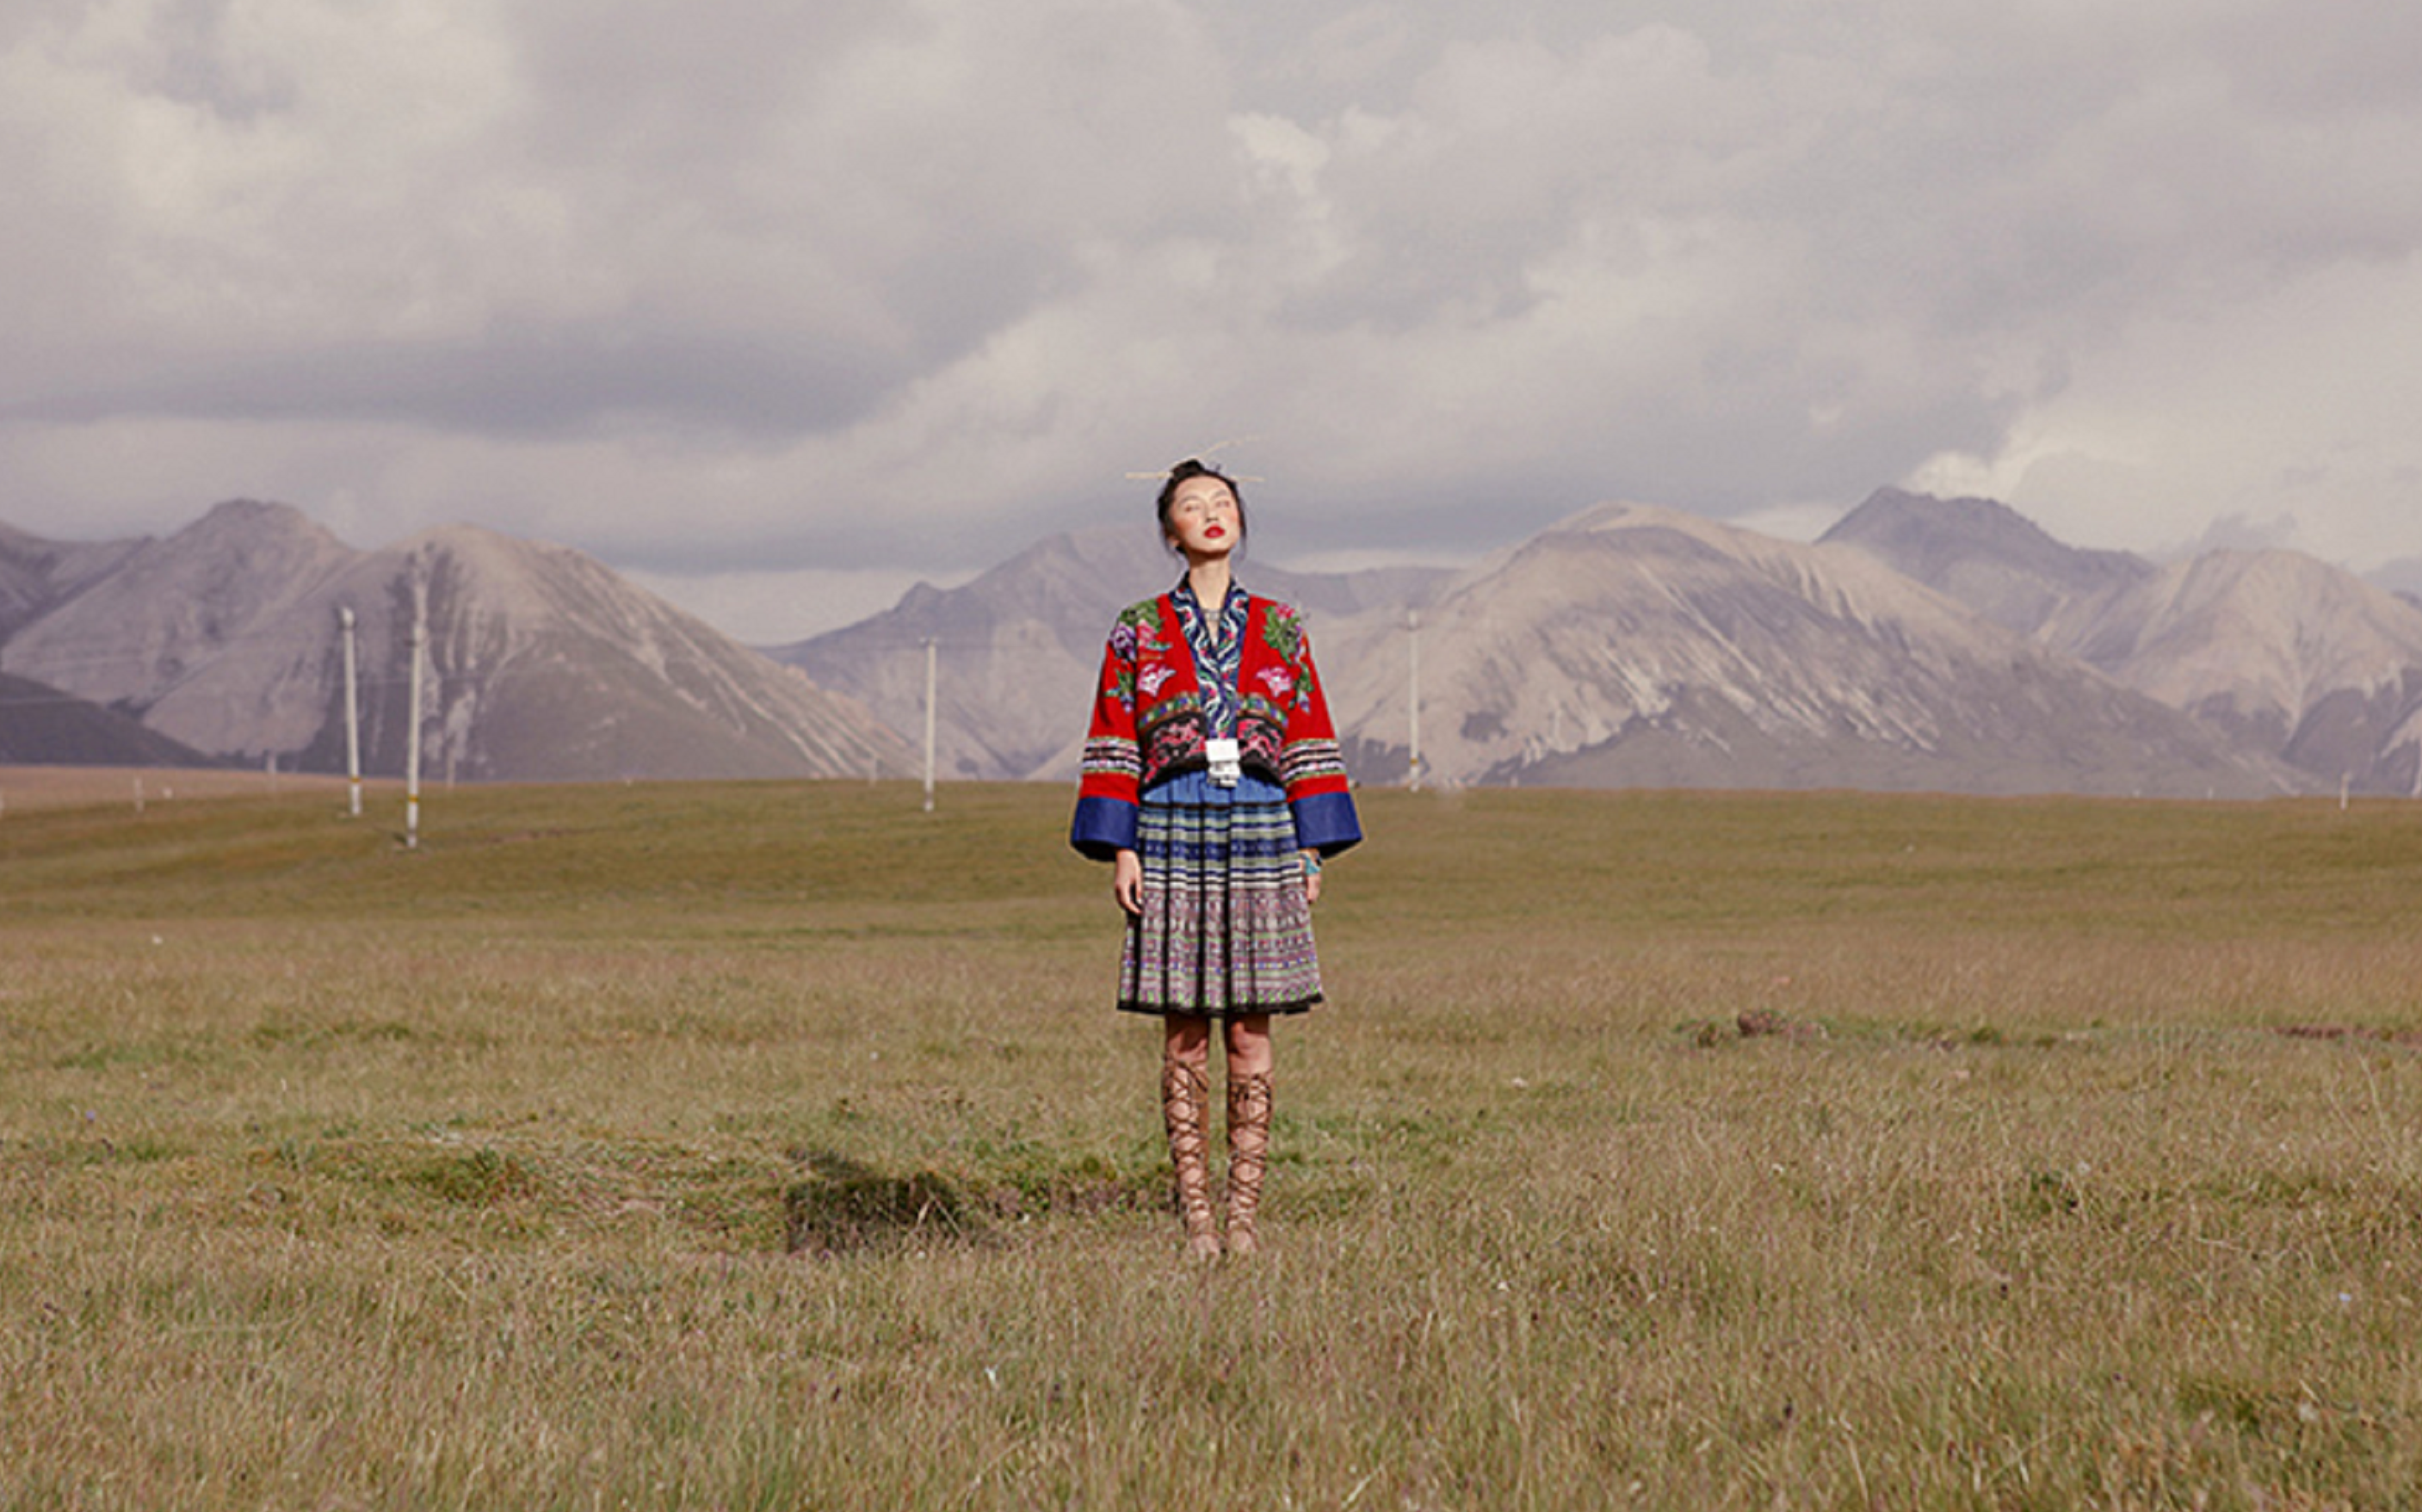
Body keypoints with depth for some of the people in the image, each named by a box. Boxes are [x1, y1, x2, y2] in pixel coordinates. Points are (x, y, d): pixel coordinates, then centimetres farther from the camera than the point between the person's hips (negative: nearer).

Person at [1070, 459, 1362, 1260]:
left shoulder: (1279, 629, 8)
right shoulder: (1138, 631, 5)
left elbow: (1308, 743, 8)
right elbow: (1114, 747, 4)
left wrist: (1313, 854, 3)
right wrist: (1120, 851, -5)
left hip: (1259, 839, 1)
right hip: (1174, 837, -1)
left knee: (1250, 1033, 0)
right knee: (1184, 1035, 0)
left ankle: (1245, 1214, 5)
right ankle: (1195, 1214, 4)